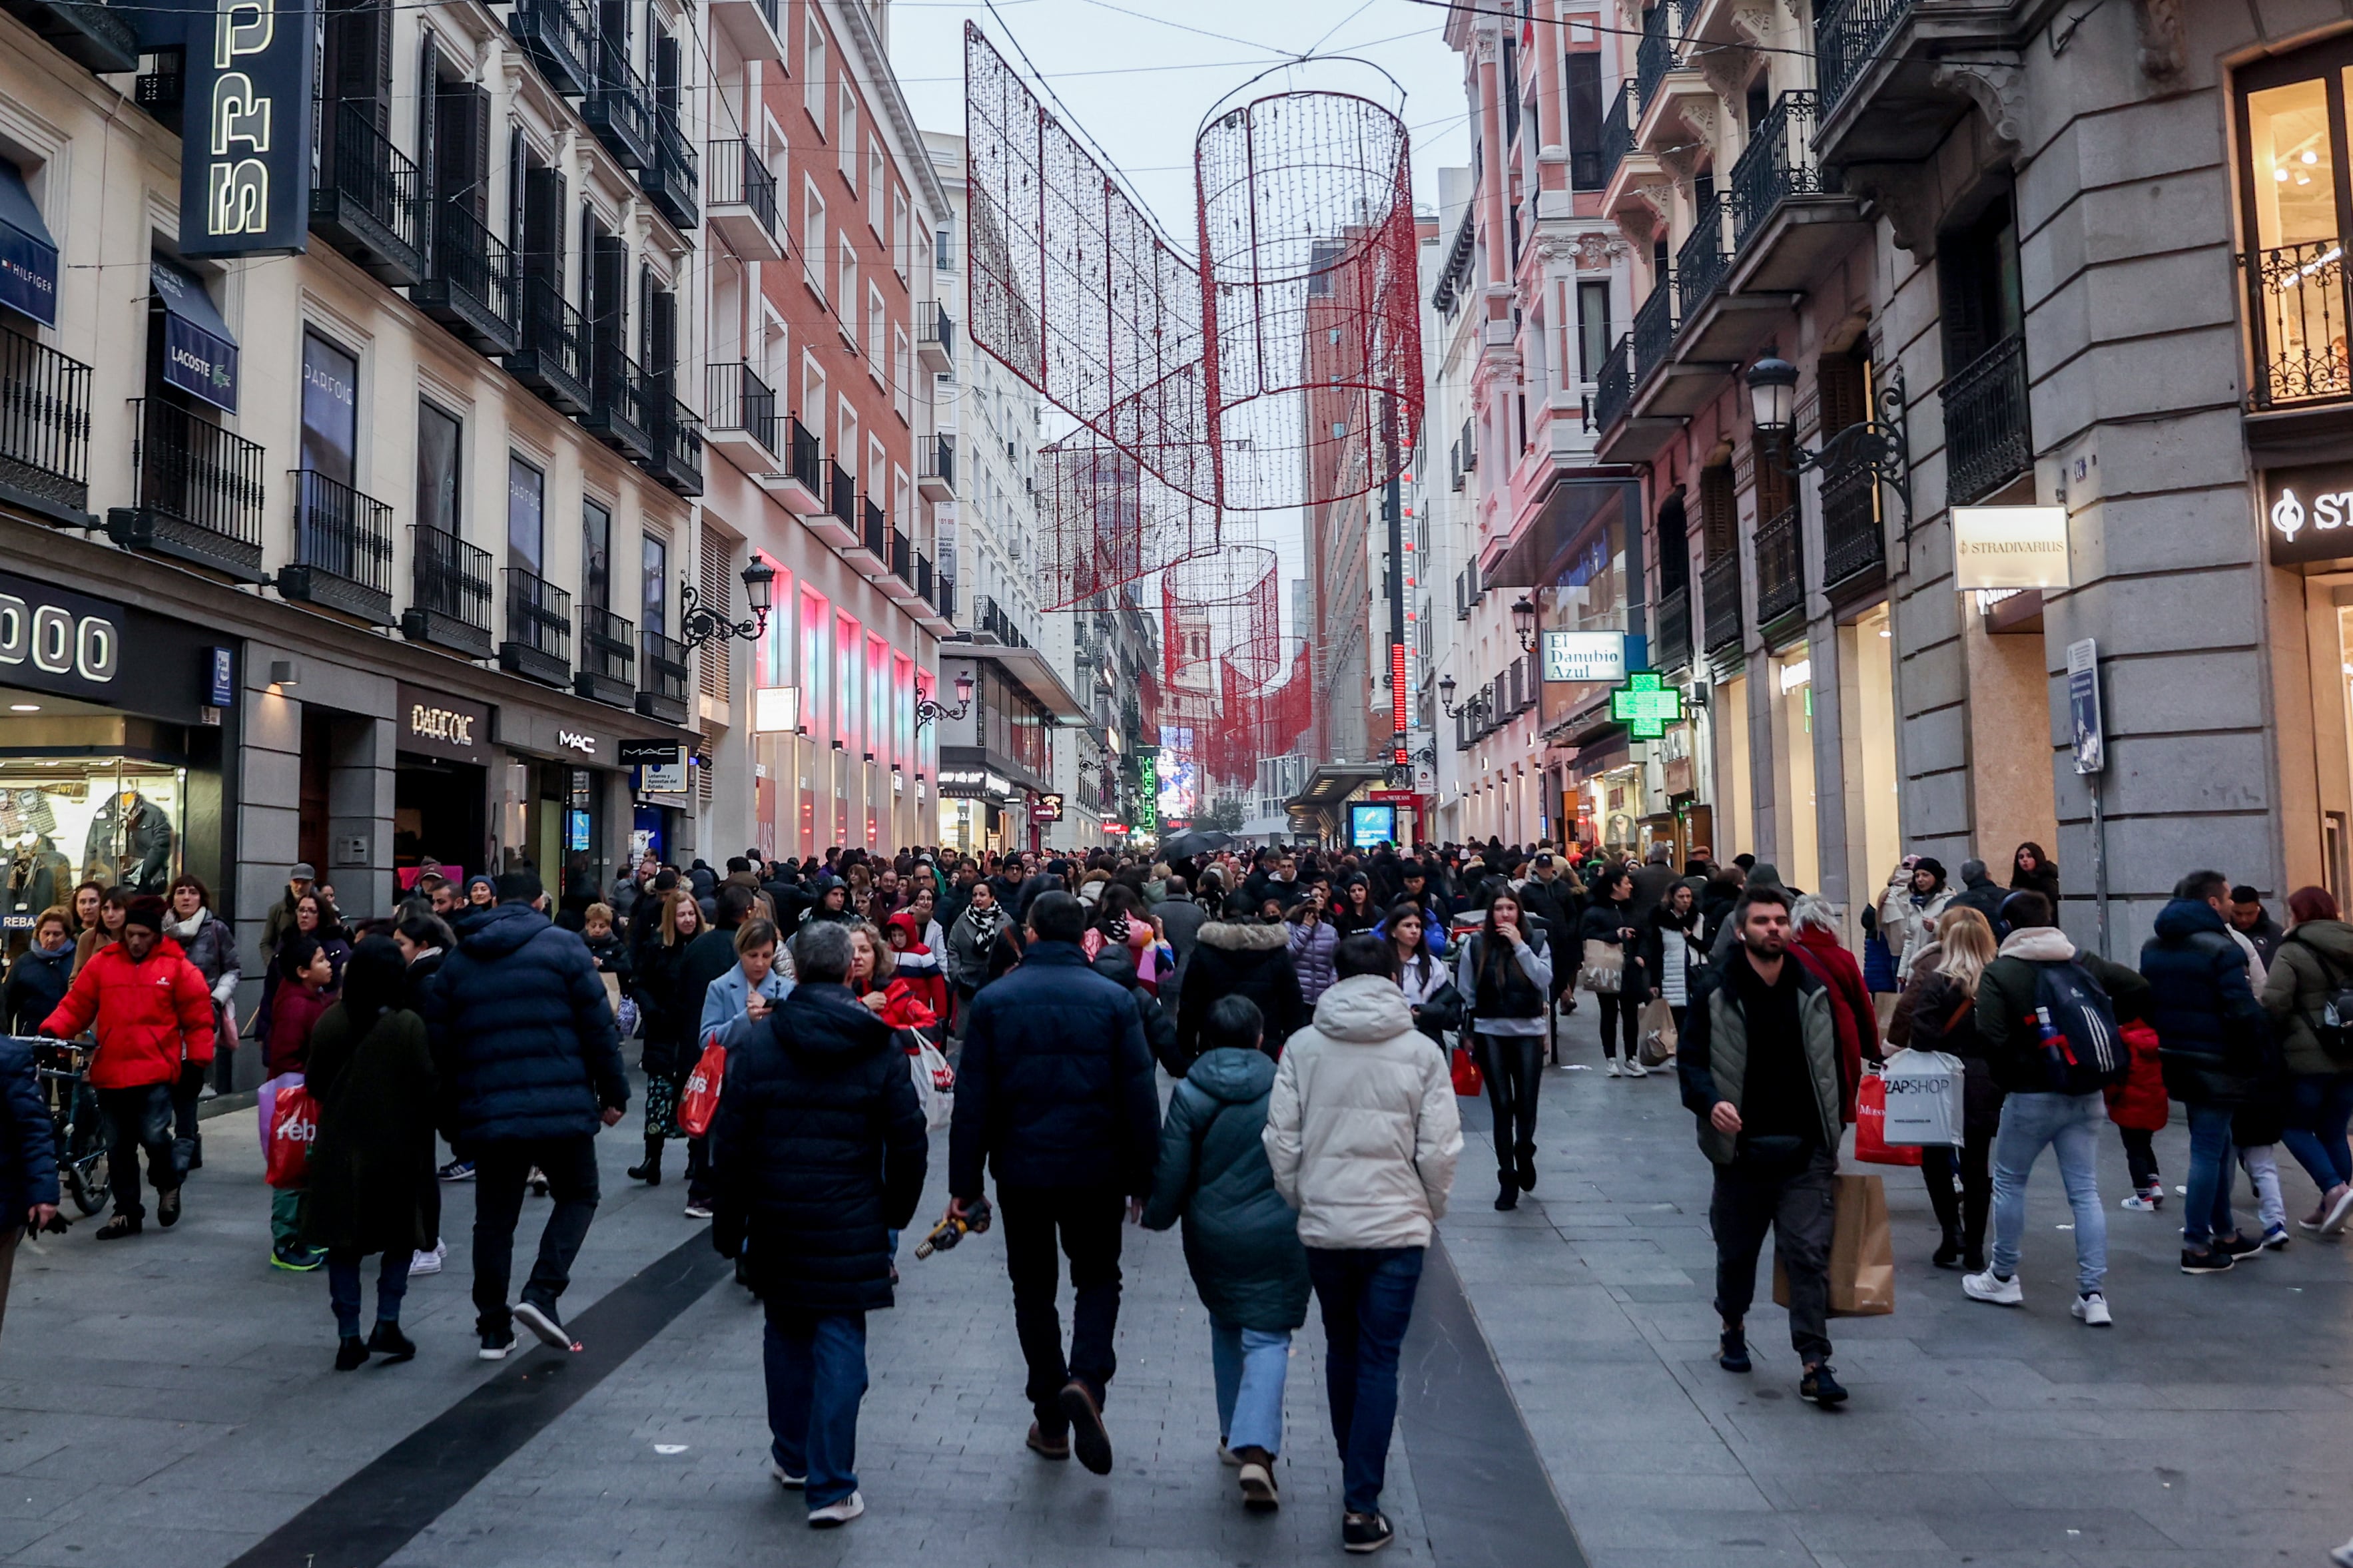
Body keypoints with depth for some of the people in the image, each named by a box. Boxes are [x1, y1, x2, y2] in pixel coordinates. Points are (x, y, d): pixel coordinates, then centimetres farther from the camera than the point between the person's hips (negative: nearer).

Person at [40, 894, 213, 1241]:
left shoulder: (176, 967, 0)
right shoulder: (102, 963, 6)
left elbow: (198, 1015, 3)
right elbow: (76, 1005, 6)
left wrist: (199, 1058, 0)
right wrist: (51, 1031, -12)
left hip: (155, 1072, -3)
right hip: (110, 1072, 3)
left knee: (154, 1136, -13)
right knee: (118, 1147, 10)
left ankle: (169, 1185, 18)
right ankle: (127, 1213, 22)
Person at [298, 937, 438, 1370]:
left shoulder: (329, 1023, -4)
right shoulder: (408, 1026, -15)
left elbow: (315, 1085, 6)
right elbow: (429, 1087, -14)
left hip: (339, 1149, 3)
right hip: (397, 1150, -3)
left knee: (344, 1245, 10)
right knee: (400, 1237, 13)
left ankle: (349, 1337, 10)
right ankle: (387, 1325, 6)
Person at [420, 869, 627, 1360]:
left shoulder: (458, 961, 11)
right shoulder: (563, 947, -1)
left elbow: (440, 1047, 11)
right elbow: (598, 1028, -5)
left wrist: (451, 1122, 19)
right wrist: (614, 1092, 5)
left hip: (488, 1113, 3)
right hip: (561, 1106, -3)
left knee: (494, 1217, 13)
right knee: (578, 1195, 15)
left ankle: (494, 1328, 17)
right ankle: (541, 1293, -2)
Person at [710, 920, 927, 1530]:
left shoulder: (754, 1039, -3)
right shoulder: (878, 1046, -4)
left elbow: (730, 1142, -3)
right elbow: (908, 1142, -1)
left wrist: (728, 1225, 5)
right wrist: (896, 1214, 12)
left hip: (775, 1220, 2)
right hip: (850, 1222, -1)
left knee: (785, 1333, 19)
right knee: (839, 1343, 2)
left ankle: (792, 1457, 33)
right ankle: (830, 1486, 3)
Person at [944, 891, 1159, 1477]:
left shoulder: (993, 1001, -3)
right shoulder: (1113, 1000, -4)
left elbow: (972, 1100, -2)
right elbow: (1140, 1097, -4)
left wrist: (964, 1184, 3)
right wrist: (1143, 1180, 4)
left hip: (1021, 1170, 0)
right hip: (1095, 1170, 0)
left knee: (1033, 1288, 14)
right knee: (1098, 1278, 16)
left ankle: (1051, 1422, 18)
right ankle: (1087, 1379, -9)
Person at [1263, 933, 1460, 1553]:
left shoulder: (1303, 1046, -4)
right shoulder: (1421, 1052, -6)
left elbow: (1281, 1139, -5)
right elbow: (1440, 1150, -7)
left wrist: (1297, 1201, 11)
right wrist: (1431, 1212, 9)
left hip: (1323, 1224, 2)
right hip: (1397, 1225, -2)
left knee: (1342, 1349, 20)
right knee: (1379, 1362, 5)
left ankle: (1355, 1473, 37)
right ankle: (1360, 1504, 3)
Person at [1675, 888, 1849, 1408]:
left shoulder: (1813, 990, 4)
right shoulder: (1715, 991, -4)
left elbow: (1834, 1061, 13)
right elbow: (1690, 1057, -4)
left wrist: (1835, 1130, 10)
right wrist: (1710, 1102, -23)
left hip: (1806, 1150, 1)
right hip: (1742, 1147, -1)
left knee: (1809, 1255, -6)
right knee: (1737, 1249, 16)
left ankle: (1814, 1364, -3)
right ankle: (1733, 1328, 40)